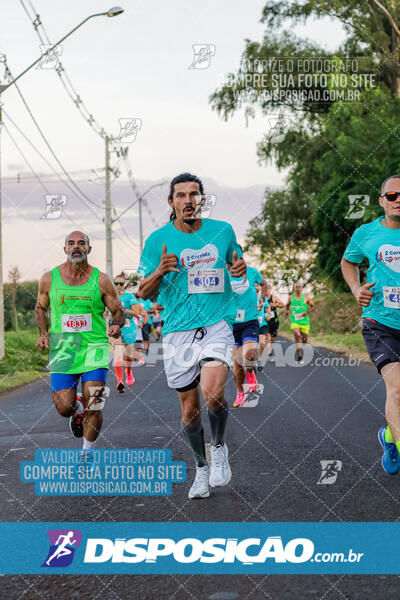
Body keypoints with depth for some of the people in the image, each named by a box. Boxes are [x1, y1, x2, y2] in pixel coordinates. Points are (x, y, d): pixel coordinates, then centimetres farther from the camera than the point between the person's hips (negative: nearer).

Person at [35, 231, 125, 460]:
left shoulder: (101, 280, -1)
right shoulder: (49, 279, 2)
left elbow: (119, 311, 7)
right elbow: (41, 307, 18)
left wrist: (117, 325, -16)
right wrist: (43, 333, 2)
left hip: (94, 346, -1)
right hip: (62, 349, 1)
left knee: (93, 405, -10)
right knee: (64, 408, -6)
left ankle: (88, 452, 14)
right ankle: (78, 410, 34)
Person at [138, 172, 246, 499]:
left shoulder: (223, 230, 5)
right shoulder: (158, 240, 2)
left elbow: (237, 263, 23)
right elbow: (144, 292, 6)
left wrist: (240, 268, -2)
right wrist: (160, 271, -15)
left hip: (217, 325, -1)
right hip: (178, 332, 1)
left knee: (213, 392, -24)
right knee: (190, 408, 7)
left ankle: (219, 447, 5)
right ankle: (201, 467, 31)